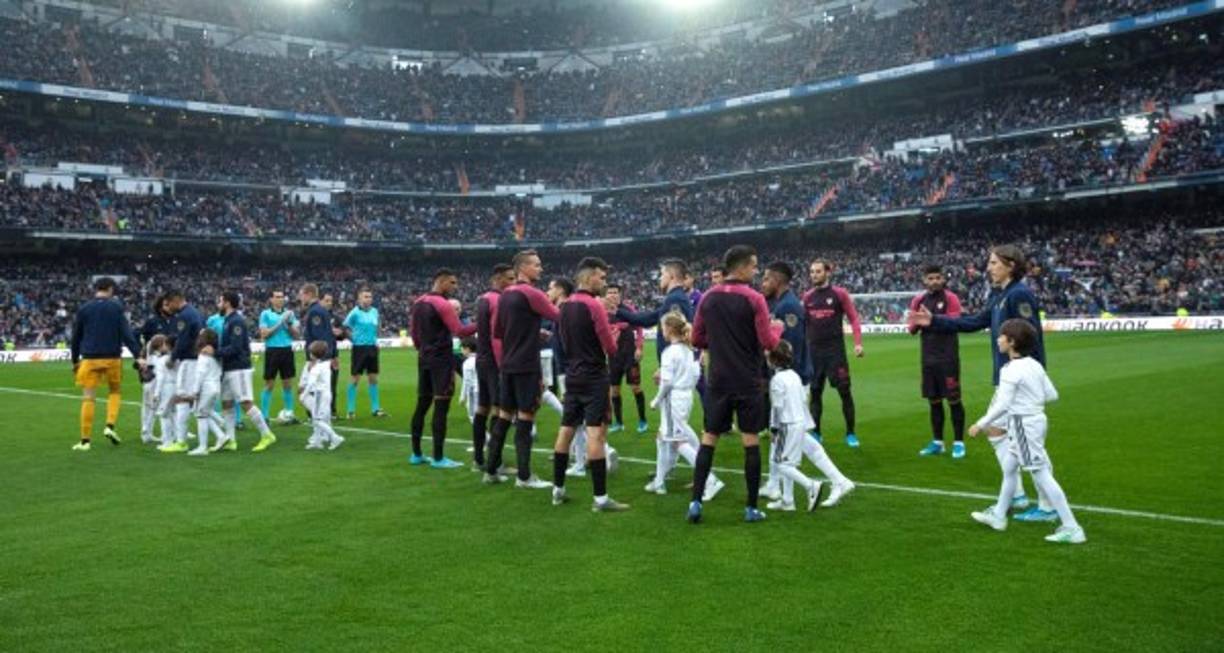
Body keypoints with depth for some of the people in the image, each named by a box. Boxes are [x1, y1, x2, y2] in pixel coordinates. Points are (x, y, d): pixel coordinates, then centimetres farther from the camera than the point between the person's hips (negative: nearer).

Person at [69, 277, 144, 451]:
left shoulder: (84, 309, 5)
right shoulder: (116, 307, -1)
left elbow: (76, 337, 10)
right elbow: (126, 332, -10)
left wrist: (75, 361, 21)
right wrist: (138, 355, -13)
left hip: (90, 359, 1)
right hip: (112, 358, -1)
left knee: (88, 398, 3)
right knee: (115, 391, 19)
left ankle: (85, 440, 3)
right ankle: (110, 426, 0)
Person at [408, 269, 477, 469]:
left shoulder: (418, 303, 12)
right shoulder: (443, 304, -14)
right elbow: (459, 331, -18)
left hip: (424, 359, 9)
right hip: (442, 360, -9)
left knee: (422, 405, 12)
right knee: (441, 408, -6)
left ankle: (416, 454, 18)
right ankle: (438, 458, -4)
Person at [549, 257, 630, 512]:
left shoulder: (565, 306, 8)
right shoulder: (594, 305, -15)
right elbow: (611, 348, -11)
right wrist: (612, 339, 9)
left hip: (572, 376, 8)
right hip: (594, 378, -8)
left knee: (566, 430, 13)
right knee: (595, 433, -9)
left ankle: (558, 490, 21)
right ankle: (600, 498, -9)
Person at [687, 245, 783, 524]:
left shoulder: (708, 298, 2)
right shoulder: (754, 299, -11)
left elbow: (697, 339, 7)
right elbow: (769, 343, -10)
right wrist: (777, 327, 9)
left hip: (718, 382, 3)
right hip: (749, 382, -3)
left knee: (708, 440, 9)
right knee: (751, 442, 5)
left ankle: (696, 502, 3)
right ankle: (752, 508, 9)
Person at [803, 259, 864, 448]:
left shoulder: (839, 293, -2)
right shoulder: (808, 296, 8)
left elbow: (853, 318, -2)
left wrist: (858, 343, -11)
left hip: (835, 349, -3)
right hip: (814, 350, 3)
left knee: (844, 391, -2)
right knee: (815, 392, 7)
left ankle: (850, 434, 8)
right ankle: (815, 433, 16)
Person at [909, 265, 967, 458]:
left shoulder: (951, 298, -5)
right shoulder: (918, 300, 9)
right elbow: (912, 329, 11)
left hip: (948, 357, -5)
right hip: (928, 357, 5)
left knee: (953, 399, -2)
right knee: (934, 400, 10)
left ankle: (959, 442, 6)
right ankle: (937, 442, 19)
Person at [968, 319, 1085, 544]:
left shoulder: (1011, 370, -19)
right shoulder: (1034, 365, 6)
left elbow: (1002, 405, -21)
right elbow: (1052, 395, 8)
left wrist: (980, 425, -14)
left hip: (1024, 426, -10)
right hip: (1035, 420, 10)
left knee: (1042, 476, -6)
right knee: (1009, 468, 21)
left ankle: (1071, 528, -4)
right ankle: (998, 515, 36)